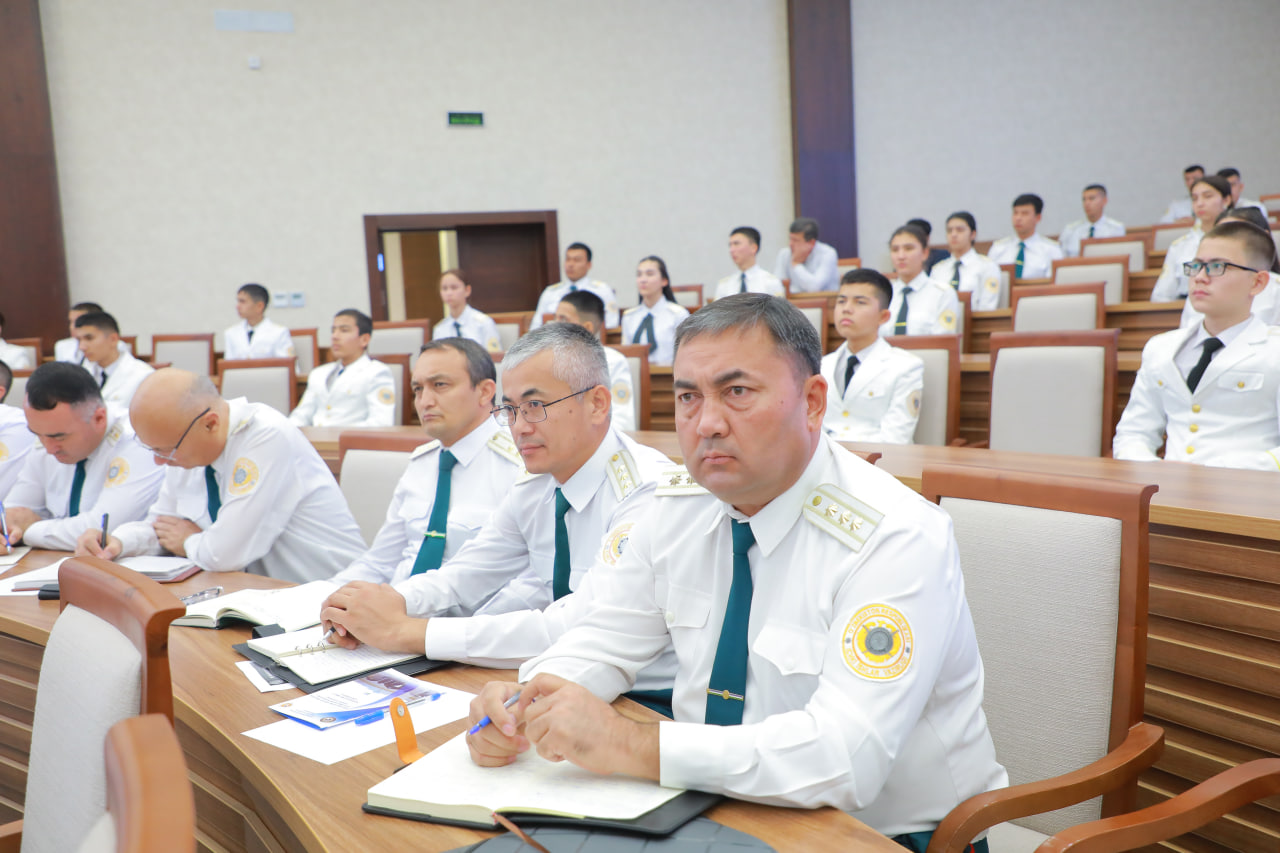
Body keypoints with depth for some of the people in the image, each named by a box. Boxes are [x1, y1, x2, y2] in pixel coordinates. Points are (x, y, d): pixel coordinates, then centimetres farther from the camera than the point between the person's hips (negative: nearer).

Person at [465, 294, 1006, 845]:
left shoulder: (895, 538, -21)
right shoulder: (679, 508, -1)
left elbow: (845, 757, -30)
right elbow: (605, 641, 7)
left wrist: (629, 746, -32)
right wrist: (526, 703, -13)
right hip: (714, 811, 5)